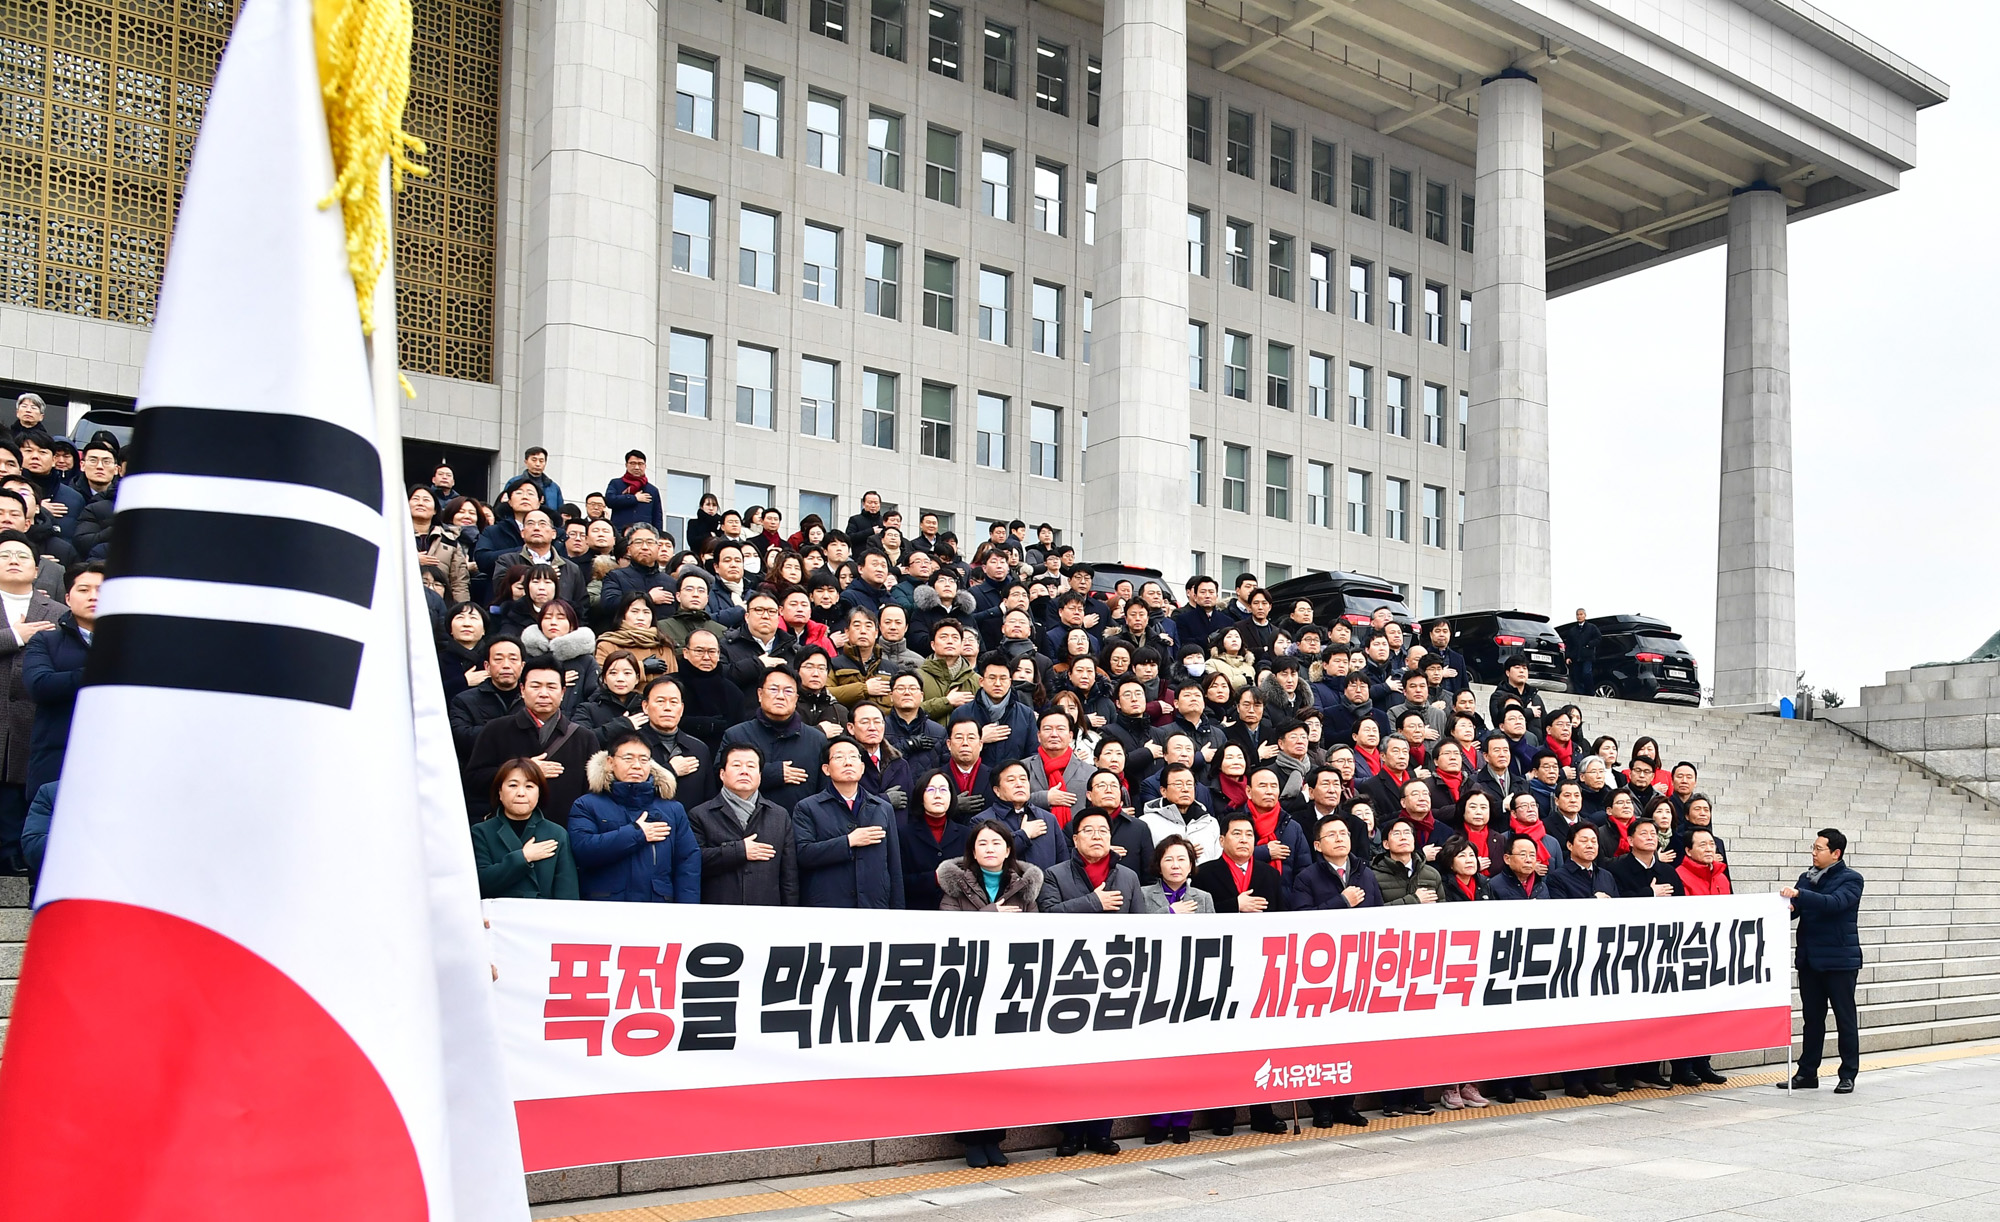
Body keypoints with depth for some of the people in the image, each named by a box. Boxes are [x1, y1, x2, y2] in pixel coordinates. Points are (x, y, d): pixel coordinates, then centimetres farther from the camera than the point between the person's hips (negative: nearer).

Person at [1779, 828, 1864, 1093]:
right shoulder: (1807, 878, 11)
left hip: (1840, 959, -6)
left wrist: (1799, 895, -34)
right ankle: (1807, 1073, 16)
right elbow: (1795, 908, 7)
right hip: (1809, 959, 6)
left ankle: (1848, 1075, 12)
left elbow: (1834, 902, -24)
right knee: (1812, 1018, 11)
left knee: (1845, 1019, 4)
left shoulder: (1851, 879, -6)